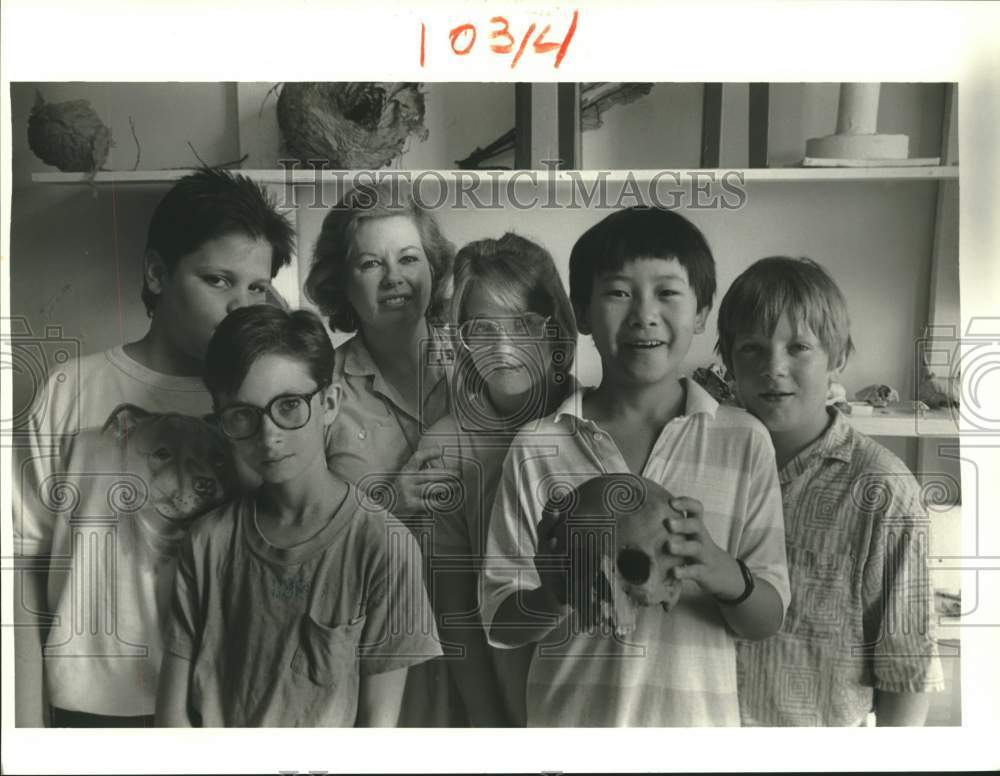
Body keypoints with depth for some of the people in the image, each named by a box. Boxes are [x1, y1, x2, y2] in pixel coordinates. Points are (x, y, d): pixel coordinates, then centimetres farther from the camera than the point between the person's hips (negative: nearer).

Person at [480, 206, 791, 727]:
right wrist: (554, 594, -23)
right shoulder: (537, 448, -8)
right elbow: (499, 622, -3)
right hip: (571, 720, 0)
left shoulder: (744, 441, -7)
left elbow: (768, 618, -3)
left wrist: (725, 574, -23)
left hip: (699, 721, 1)